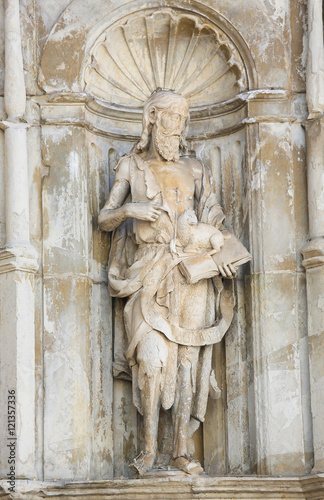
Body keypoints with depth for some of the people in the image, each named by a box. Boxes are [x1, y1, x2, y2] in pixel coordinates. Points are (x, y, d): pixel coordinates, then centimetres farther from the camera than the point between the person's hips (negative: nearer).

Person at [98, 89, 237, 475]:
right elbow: (105, 219, 7)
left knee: (187, 357, -4)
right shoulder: (132, 166, 10)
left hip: (191, 273, 2)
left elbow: (213, 219, 13)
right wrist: (129, 210, -14)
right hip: (149, 274, -2)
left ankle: (182, 448, -3)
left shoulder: (194, 170, 16)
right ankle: (149, 446, -8)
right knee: (151, 357, -15)